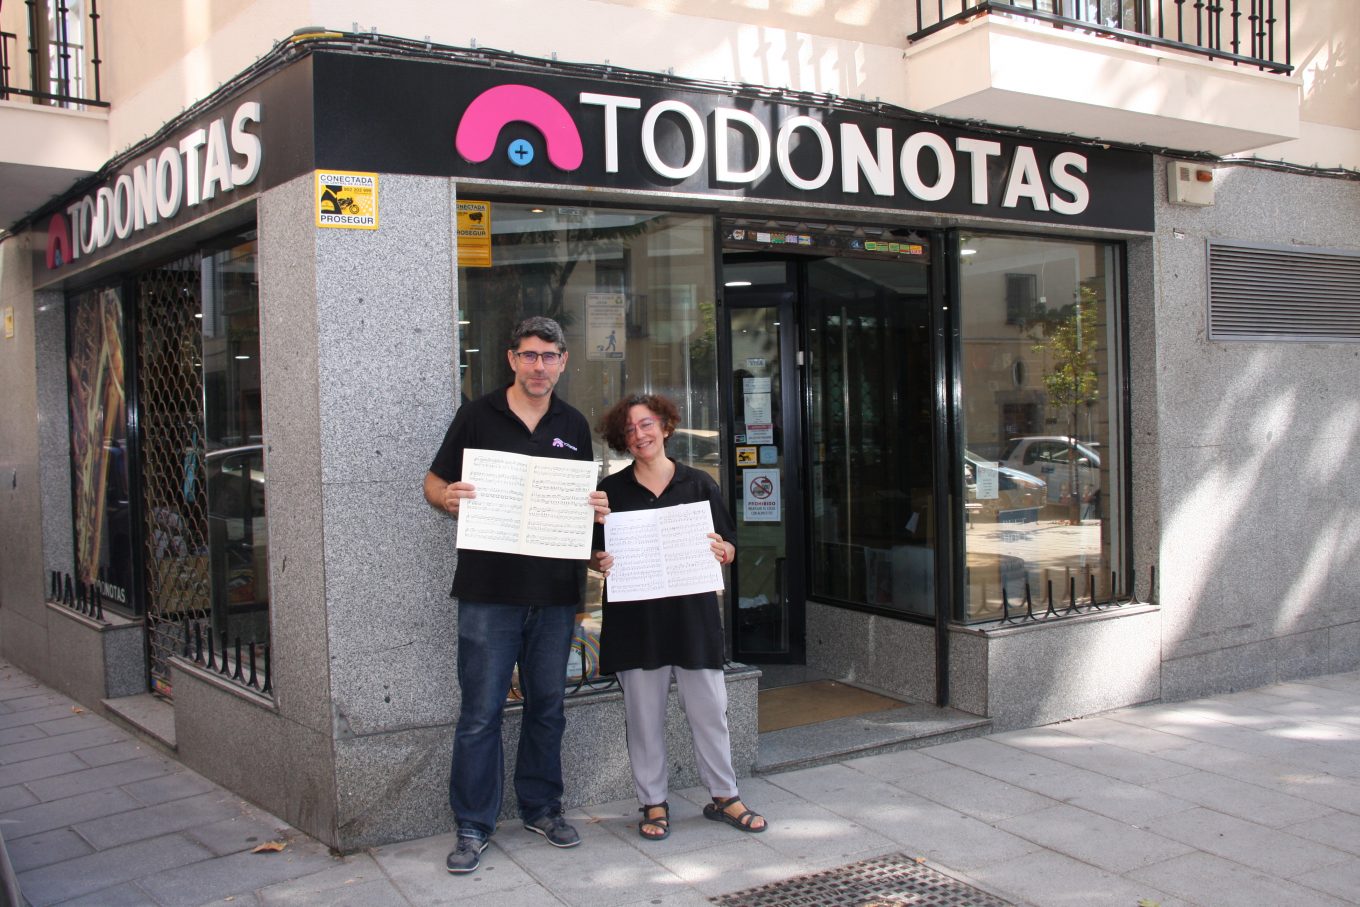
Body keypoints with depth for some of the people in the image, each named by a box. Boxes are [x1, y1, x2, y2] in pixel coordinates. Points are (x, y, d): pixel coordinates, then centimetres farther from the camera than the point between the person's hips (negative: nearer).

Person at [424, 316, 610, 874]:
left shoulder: (575, 427, 12)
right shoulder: (478, 416, 1)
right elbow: (434, 482, 4)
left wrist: (598, 510, -4)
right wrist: (447, 497, -18)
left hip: (554, 592, 4)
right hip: (489, 590, -3)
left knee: (547, 706, 13)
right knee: (481, 712, 0)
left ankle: (541, 807, 29)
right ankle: (473, 826, 12)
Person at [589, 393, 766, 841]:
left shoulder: (698, 484, 6)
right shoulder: (612, 490, 6)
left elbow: (729, 549, 9)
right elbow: (594, 553, 10)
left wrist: (722, 550, -13)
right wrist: (600, 562, -11)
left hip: (692, 613, 0)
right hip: (636, 617, 0)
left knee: (709, 708, 4)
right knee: (644, 715, 6)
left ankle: (724, 796, 20)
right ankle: (654, 803, 19)